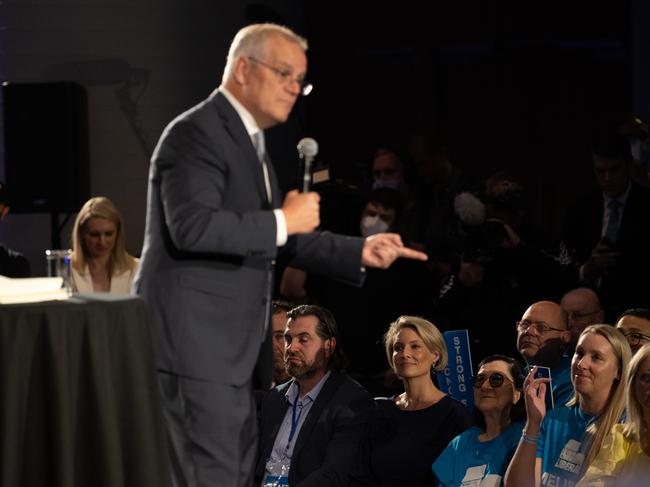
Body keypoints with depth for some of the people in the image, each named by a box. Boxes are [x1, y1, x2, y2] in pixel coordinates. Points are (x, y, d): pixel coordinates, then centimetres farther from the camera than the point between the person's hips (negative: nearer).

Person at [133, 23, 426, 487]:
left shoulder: (250, 142, 18)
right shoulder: (196, 133, -12)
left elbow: (280, 237, 24)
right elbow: (193, 226, -26)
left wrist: (360, 252, 13)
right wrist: (283, 221, -19)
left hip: (231, 347, 10)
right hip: (195, 343, -10)